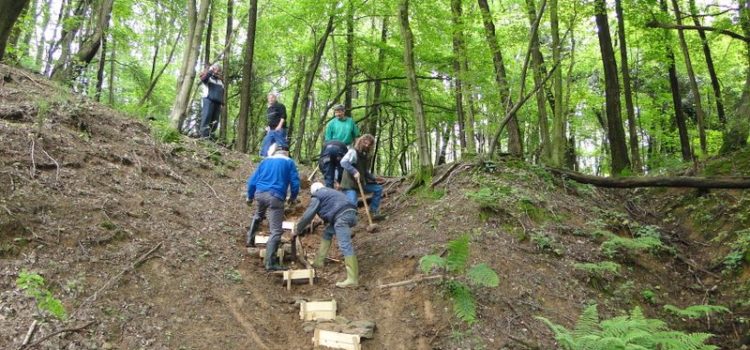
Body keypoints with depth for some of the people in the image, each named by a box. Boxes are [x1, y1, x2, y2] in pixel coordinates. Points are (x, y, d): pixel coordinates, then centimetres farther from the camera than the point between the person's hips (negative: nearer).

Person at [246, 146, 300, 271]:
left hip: (260, 193, 5)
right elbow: (295, 183, 4)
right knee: (276, 231, -2)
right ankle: (270, 263, -6)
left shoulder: (265, 161, 19)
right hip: (275, 197, -5)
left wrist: (250, 197, 29)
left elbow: (252, 181, 17)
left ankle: (250, 240, 47)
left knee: (258, 215, 39)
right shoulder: (289, 162, 10)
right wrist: (293, 197, 21)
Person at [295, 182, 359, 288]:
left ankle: (353, 279, -22)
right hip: (349, 213, 10)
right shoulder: (330, 192, 37)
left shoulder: (317, 195, 11)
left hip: (342, 216, -10)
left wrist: (297, 229, 21)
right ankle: (319, 261, 31)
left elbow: (308, 215, 10)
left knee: (344, 245, -15)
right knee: (328, 233, 26)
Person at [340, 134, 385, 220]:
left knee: (378, 188, 9)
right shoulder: (353, 151, -10)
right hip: (350, 184, -9)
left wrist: (374, 179, 13)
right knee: (352, 205, -24)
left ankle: (374, 213, 11)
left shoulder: (365, 155, 15)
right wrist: (354, 172, -37)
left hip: (361, 183, 9)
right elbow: (343, 162, -28)